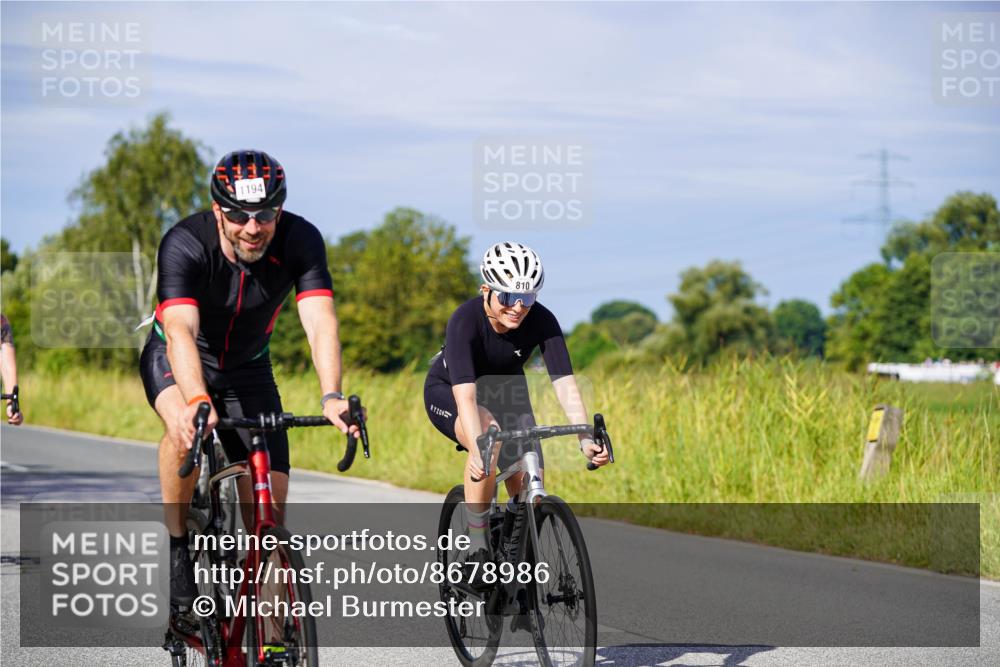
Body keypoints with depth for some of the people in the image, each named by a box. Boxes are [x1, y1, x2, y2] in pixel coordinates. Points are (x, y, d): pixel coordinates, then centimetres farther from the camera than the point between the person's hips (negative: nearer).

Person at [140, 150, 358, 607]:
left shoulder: (300, 240, -25)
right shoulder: (184, 244, -32)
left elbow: (320, 322, -36)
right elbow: (180, 331, -45)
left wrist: (331, 397, -54)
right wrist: (197, 403, -63)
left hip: (247, 368, 3)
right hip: (175, 360, -3)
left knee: (269, 510, -7)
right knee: (187, 428, -37)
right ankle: (178, 546, -16)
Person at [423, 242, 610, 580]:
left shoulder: (542, 322, -25)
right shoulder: (465, 321, -35)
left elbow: (565, 382, -31)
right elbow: (466, 396, -45)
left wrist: (587, 438, -46)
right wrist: (477, 451, -59)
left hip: (505, 392, 4)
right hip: (448, 392, -4)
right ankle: (477, 548, -25)